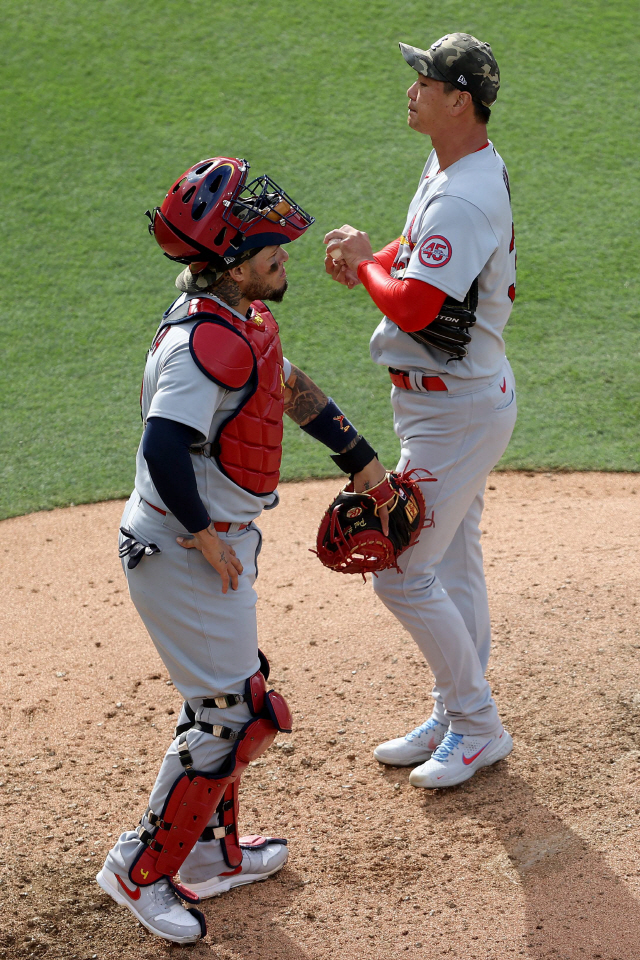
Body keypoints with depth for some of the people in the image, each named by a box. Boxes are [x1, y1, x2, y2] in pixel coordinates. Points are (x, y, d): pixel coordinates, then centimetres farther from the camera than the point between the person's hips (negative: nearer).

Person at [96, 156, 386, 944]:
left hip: (218, 543, 10)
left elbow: (291, 388, 23)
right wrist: (205, 537, -24)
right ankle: (140, 870, 11)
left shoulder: (241, 320, 7)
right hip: (182, 553, -10)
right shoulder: (204, 342, -25)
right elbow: (164, 448, -36)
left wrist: (359, 458, 27)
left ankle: (207, 850, 37)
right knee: (234, 716, -3)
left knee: (228, 701, 20)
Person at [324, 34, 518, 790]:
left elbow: (412, 306, -33)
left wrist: (365, 262, -15)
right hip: (462, 396, 11)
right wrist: (364, 260, -1)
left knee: (401, 572, -4)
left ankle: (479, 726, 11)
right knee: (454, 563, 19)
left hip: (454, 409, -11)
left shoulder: (466, 200, -27)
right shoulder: (449, 170, 7)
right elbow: (416, 253, 19)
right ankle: (454, 718, 32)